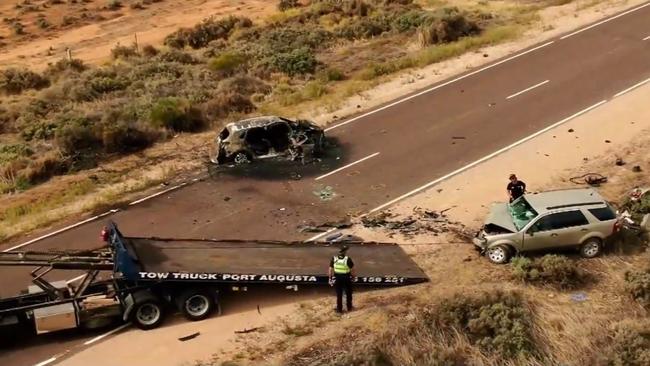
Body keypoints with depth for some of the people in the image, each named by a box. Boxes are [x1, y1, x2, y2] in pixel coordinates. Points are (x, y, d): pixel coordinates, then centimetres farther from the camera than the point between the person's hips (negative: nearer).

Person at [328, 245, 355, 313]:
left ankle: (339, 309, 18)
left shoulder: (334, 259, -11)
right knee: (348, 293, 18)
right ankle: (349, 307, 30)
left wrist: (330, 278, 4)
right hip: (346, 278, -2)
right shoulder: (348, 259, -19)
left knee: (339, 294, 13)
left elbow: (330, 269, -6)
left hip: (337, 278, 2)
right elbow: (352, 269, -10)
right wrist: (353, 276, 7)